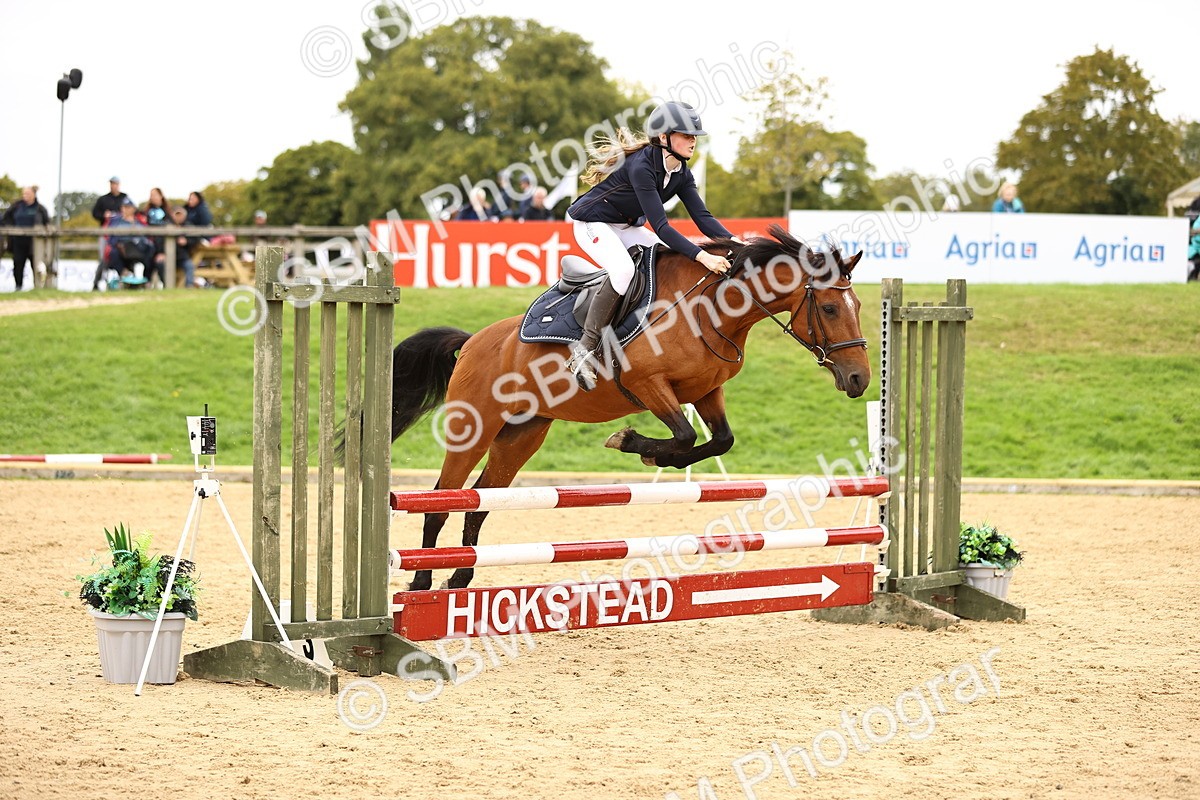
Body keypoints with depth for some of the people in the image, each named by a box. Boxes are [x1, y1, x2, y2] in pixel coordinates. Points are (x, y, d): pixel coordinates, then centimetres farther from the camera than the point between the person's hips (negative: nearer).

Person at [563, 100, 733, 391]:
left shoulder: (681, 174, -4)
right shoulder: (641, 167, -30)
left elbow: (702, 217, -8)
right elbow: (661, 226, -35)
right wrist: (703, 257, -44)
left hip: (626, 227, 9)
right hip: (593, 223, -9)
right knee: (623, 269, -34)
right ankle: (584, 350, -30)